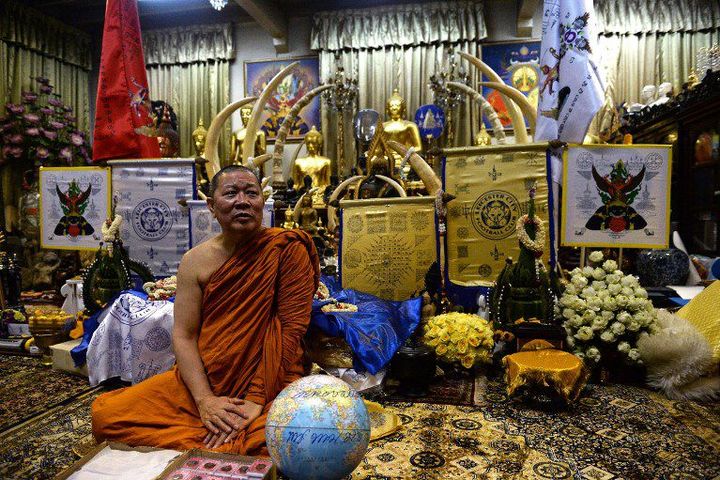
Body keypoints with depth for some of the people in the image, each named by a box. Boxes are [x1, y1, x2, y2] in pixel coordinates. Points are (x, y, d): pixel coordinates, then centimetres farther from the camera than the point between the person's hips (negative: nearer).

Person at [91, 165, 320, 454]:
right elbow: (183, 335, -1)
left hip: (270, 387, -3)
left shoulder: (287, 248, -8)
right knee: (105, 414, -10)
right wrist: (205, 400, -15)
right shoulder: (196, 261, 2)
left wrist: (256, 400, -16)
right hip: (203, 383, 4)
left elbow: (291, 328, -12)